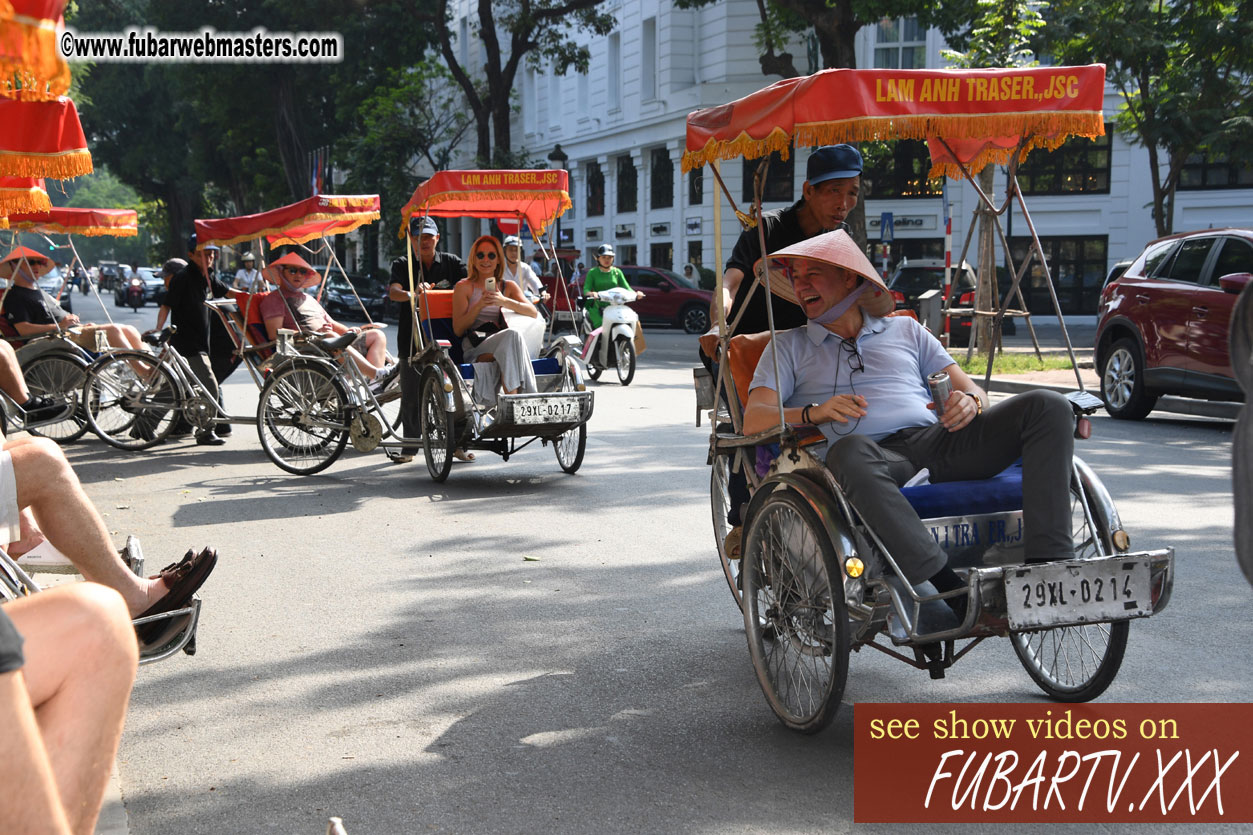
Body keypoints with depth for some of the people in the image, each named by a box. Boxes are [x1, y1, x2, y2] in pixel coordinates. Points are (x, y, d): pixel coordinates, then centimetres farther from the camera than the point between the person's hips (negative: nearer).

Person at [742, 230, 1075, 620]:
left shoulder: (906, 331, 30)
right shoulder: (787, 347, 24)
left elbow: (973, 391, 22)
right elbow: (754, 420, 8)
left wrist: (969, 401, -4)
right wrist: (814, 412, -12)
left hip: (938, 440, 3)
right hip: (874, 456, -3)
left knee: (1048, 407, -18)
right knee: (849, 450, -41)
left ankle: (1050, 562, -30)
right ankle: (949, 589, -47)